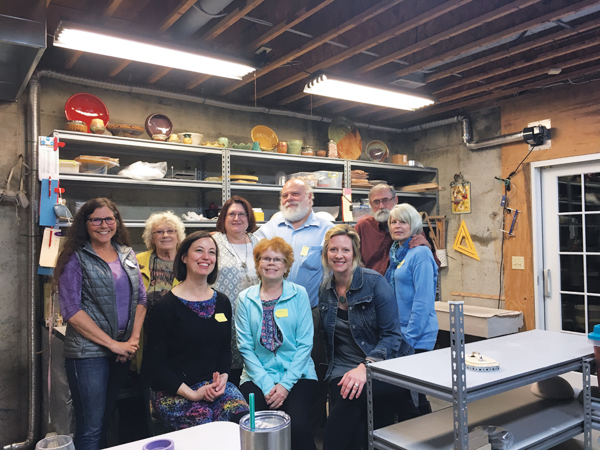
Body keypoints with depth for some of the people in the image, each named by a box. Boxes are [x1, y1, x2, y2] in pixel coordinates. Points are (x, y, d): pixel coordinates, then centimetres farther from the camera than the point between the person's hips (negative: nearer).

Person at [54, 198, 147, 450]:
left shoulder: (127, 255, 10)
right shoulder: (76, 259, -5)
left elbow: (141, 298, 10)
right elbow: (71, 310, -12)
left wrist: (134, 339, -3)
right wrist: (113, 343, -14)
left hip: (122, 351, 5)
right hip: (89, 351, -5)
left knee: (106, 420, 16)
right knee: (90, 430, 0)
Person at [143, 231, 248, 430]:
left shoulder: (222, 302, 11)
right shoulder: (166, 306, -6)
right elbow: (154, 363, -6)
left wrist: (223, 377, -4)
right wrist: (191, 394, -15)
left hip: (215, 385, 4)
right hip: (173, 391, -4)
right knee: (205, 422, -31)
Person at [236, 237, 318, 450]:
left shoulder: (299, 294, 3)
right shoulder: (246, 298, 5)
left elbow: (305, 344, -2)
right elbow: (245, 347, 0)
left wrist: (286, 384, -10)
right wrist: (266, 385, -10)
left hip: (297, 375, -1)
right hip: (258, 378, 1)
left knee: (298, 426, -24)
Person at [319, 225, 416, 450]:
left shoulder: (374, 282, -9)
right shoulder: (325, 289, 6)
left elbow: (392, 334, -12)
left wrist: (366, 367, -24)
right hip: (343, 368, 3)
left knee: (352, 395, -31)